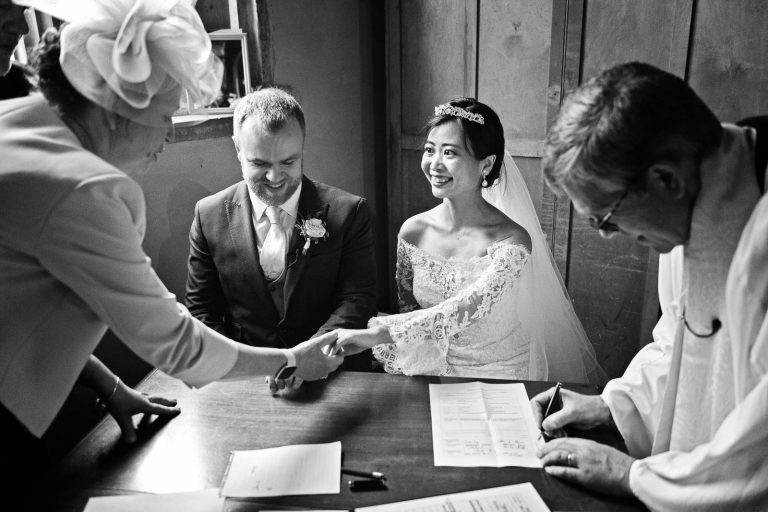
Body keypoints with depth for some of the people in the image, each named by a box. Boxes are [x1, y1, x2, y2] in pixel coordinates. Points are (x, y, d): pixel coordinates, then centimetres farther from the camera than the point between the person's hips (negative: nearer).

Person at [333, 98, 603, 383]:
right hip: (434, 374, 2)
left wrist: (378, 334, -35)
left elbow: (466, 309, -28)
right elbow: (407, 312, 5)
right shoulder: (413, 232, -5)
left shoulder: (512, 241, -17)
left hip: (502, 379, -2)